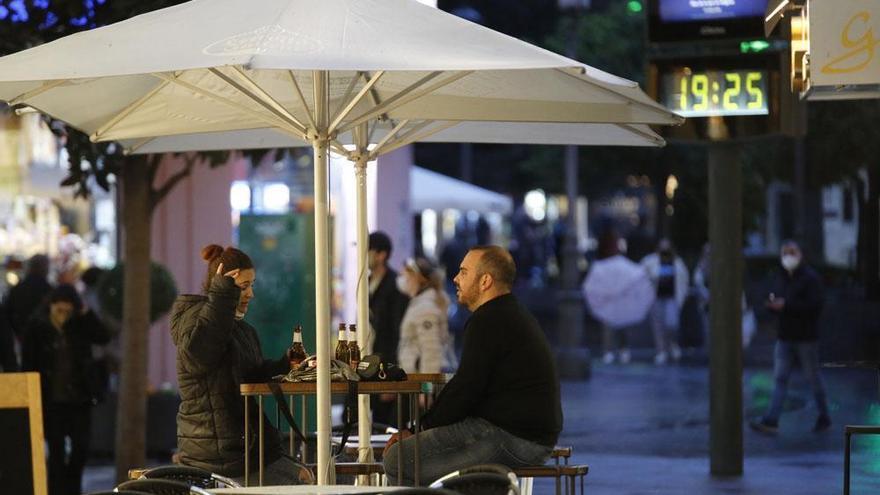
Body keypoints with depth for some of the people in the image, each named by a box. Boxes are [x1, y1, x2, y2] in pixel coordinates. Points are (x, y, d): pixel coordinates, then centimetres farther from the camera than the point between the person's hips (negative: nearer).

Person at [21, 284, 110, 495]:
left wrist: (84, 312, -15)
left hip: (79, 398, 3)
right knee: (56, 451, -2)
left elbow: (104, 336, -12)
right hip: (51, 400, -3)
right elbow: (28, 365, -4)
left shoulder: (79, 326, 3)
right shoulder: (37, 327, -4)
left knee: (81, 447, 1)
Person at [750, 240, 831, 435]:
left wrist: (785, 305, -23)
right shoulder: (782, 278, 13)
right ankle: (771, 421, -9)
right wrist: (772, 304, -4)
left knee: (814, 379, 5)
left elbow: (815, 306, -21)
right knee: (780, 378, -2)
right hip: (785, 337, 6)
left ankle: (824, 418, 19)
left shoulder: (811, 278, -10)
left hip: (806, 338, -6)